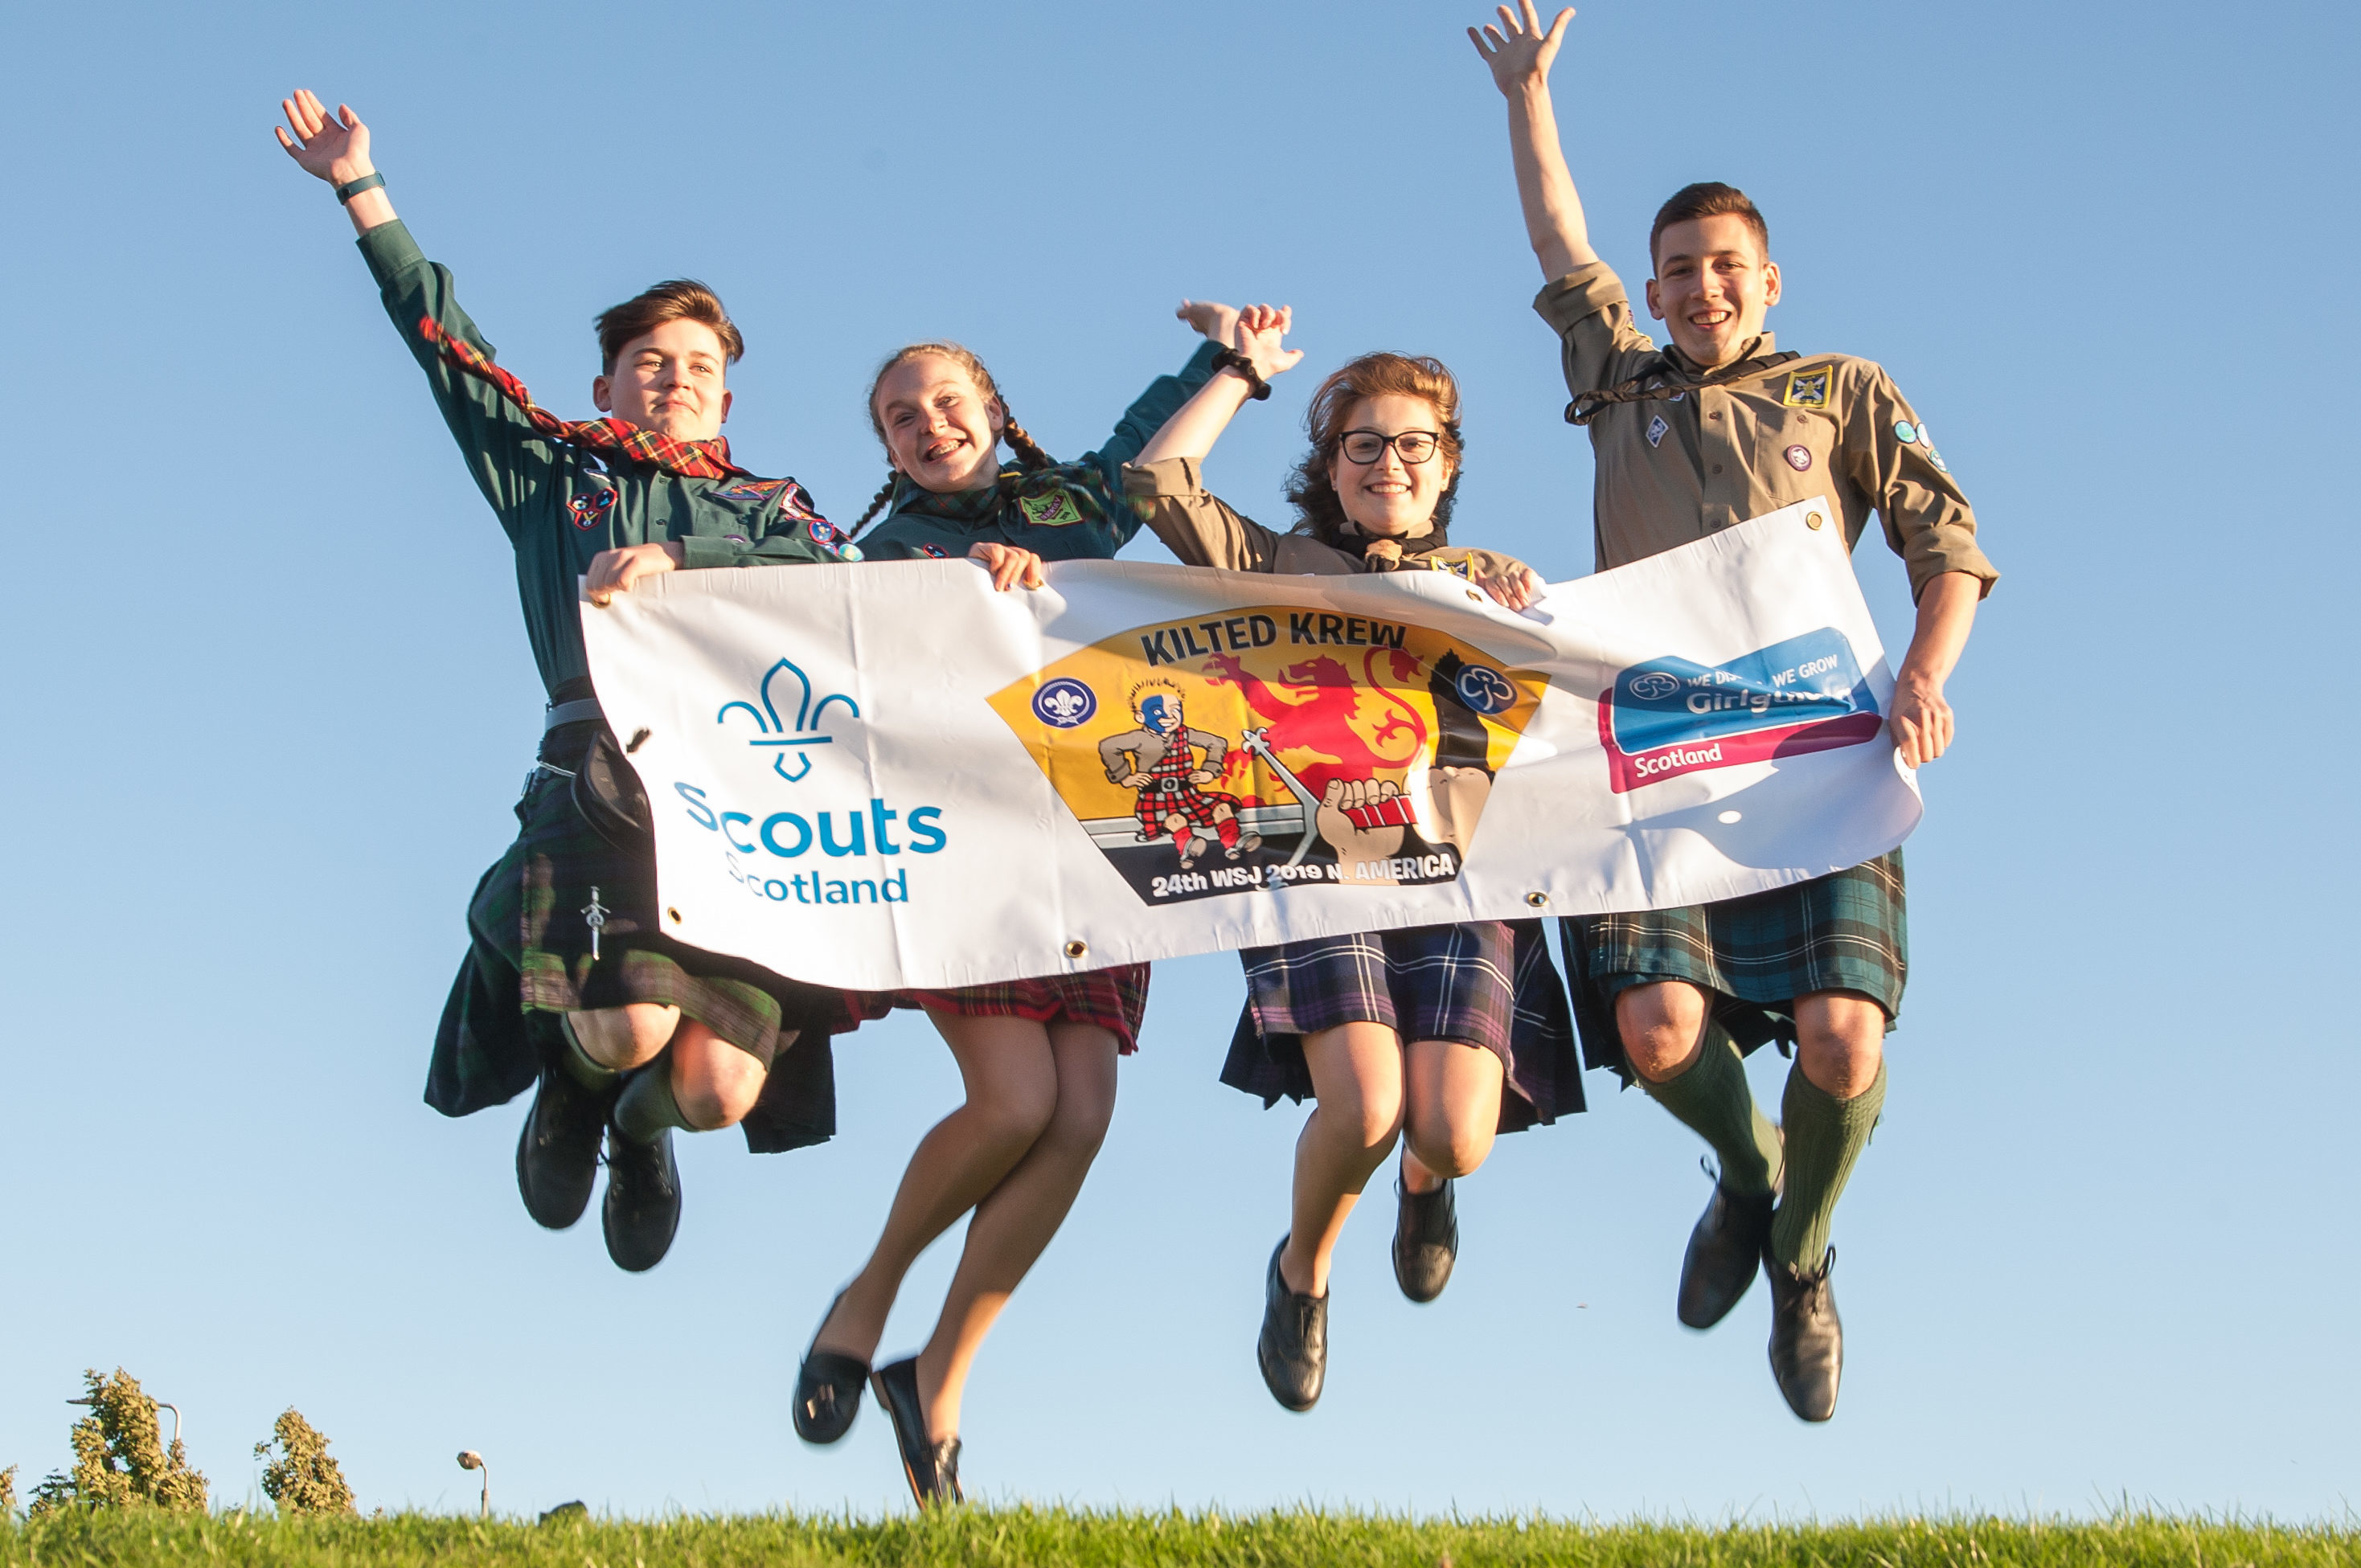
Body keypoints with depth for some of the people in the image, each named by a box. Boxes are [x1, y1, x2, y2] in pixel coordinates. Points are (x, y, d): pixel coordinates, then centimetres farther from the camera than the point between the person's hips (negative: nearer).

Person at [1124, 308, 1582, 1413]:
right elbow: (1159, 481, 9)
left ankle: (1425, 1185, 25)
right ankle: (1303, 1270, 10)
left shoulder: (1500, 582, 23)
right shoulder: (1280, 565, 19)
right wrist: (1244, 371, 17)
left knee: (1457, 1134, -17)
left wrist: (1519, 636, -7)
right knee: (1364, 1106, -24)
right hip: (1322, 863, -1)